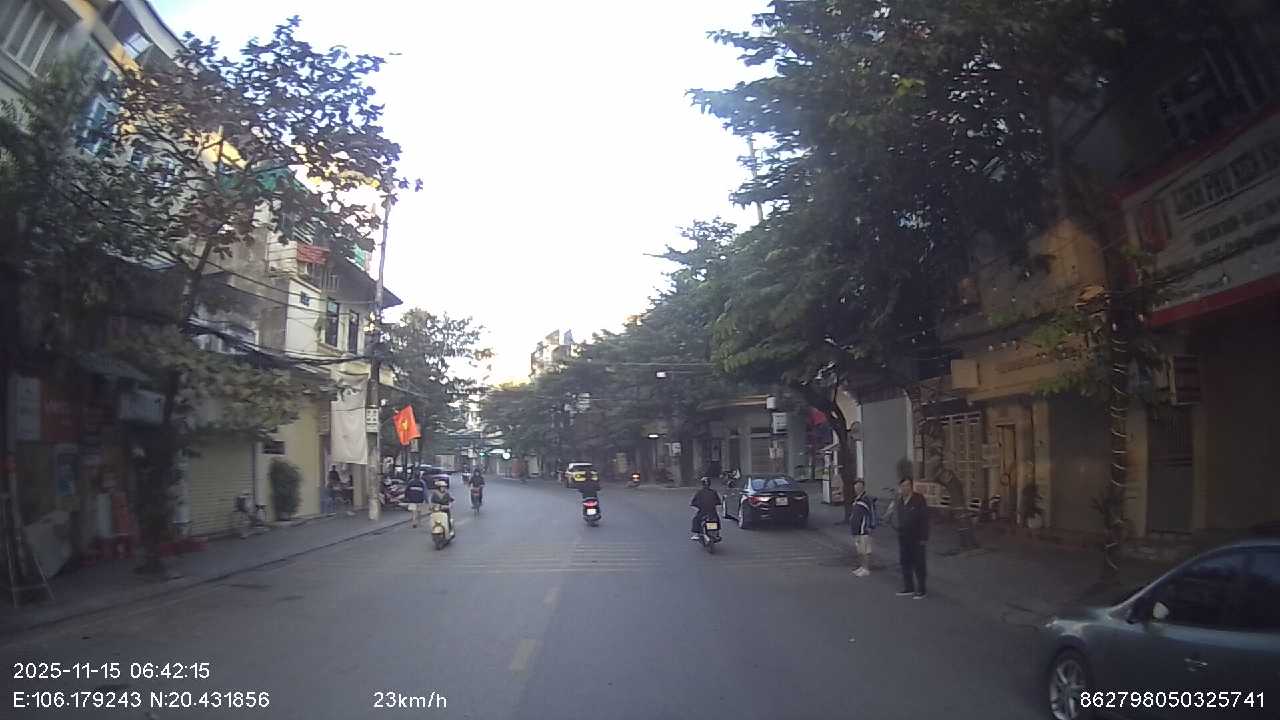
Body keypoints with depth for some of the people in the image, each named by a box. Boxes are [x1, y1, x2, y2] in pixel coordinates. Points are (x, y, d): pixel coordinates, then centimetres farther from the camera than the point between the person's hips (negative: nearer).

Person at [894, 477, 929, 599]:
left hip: (917, 538, -6)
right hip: (903, 537, 6)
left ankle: (920, 590, 11)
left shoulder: (919, 499, -12)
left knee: (918, 565, 2)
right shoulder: (898, 501, 6)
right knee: (905, 563, 12)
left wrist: (924, 537, -15)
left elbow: (924, 519, -13)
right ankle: (908, 588, 24)